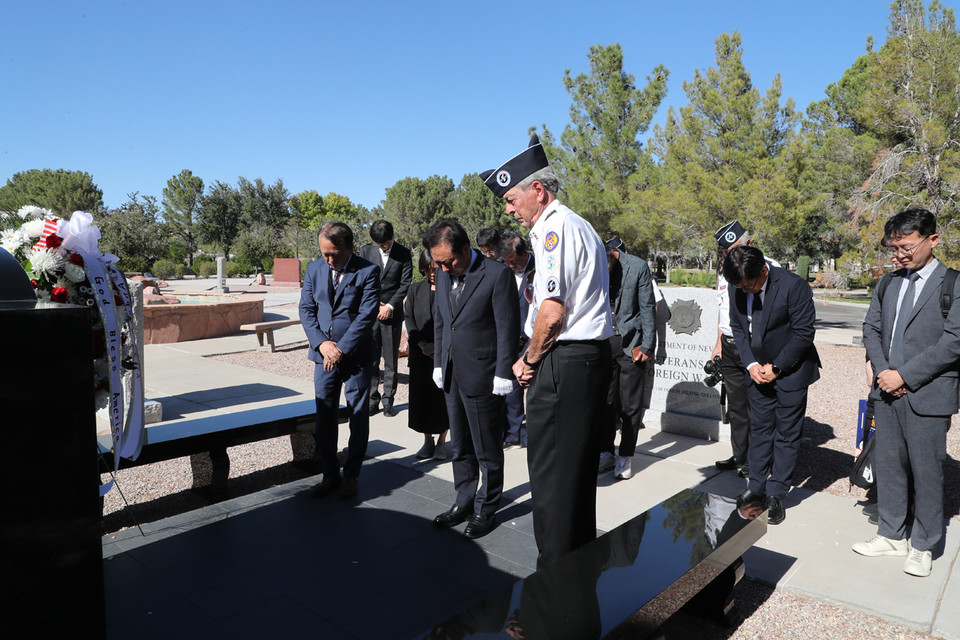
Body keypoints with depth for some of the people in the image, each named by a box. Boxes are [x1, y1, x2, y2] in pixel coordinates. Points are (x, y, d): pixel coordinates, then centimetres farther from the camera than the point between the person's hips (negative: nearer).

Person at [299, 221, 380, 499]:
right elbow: (306, 309, 4)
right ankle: (330, 475, 22)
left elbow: (367, 315, -14)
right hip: (323, 353, 4)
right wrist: (322, 343, -10)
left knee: (358, 417, 6)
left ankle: (351, 476, 21)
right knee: (324, 416, 8)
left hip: (356, 356, -4)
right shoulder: (314, 269, 5)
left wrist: (341, 349, -16)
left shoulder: (368, 271, -9)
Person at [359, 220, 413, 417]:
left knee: (391, 360, 4)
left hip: (392, 313, -1)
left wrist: (389, 306, -8)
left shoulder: (403, 254, 1)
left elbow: (405, 284, -2)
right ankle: (372, 400, 12)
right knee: (371, 359, 2)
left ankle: (388, 401, 14)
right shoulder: (365, 251, 5)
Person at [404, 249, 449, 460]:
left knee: (444, 397, 2)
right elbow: (408, 318, 4)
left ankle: (441, 442, 18)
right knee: (422, 397, 7)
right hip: (421, 355, 3)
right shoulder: (415, 290, 8)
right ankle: (427, 441, 23)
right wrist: (423, 344, -8)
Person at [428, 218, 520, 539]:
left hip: (482, 377, -7)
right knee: (460, 446, 18)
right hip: (452, 376, 7)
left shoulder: (497, 274, -13)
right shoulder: (444, 275, 7)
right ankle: (465, 502, 33)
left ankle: (486, 510, 23)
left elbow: (508, 327, -13)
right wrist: (439, 364, 13)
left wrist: (502, 375, -13)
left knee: (487, 449, 7)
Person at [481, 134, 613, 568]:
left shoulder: (554, 228, -13)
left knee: (550, 472, 0)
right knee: (579, 468, 19)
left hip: (564, 364, -10)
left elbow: (552, 312, -21)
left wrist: (529, 360, -6)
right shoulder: (575, 225, 19)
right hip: (591, 355, 10)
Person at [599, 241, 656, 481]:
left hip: (631, 344, -2)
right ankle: (606, 453, 23)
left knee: (630, 405, 3)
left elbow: (647, 308, -6)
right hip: (603, 343, 3)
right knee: (605, 402, 8)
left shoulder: (638, 267, -11)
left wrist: (647, 345, -6)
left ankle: (625, 457, 17)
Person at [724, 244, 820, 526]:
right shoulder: (737, 289, -6)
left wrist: (776, 367, -15)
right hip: (758, 371, 5)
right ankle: (757, 485, 24)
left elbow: (804, 333, -17)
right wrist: (751, 364, -6)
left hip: (790, 371, -5)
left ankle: (776, 494, 12)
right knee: (759, 428, 12)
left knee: (786, 433, 3)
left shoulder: (793, 286, -21)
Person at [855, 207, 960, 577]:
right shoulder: (889, 283, 10)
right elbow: (871, 328, 12)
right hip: (887, 392, 5)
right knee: (888, 465, 13)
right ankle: (892, 535, 29)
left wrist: (904, 375, -15)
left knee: (926, 472, 5)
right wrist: (882, 370, -4)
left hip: (927, 396, -5)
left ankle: (923, 546, 22)